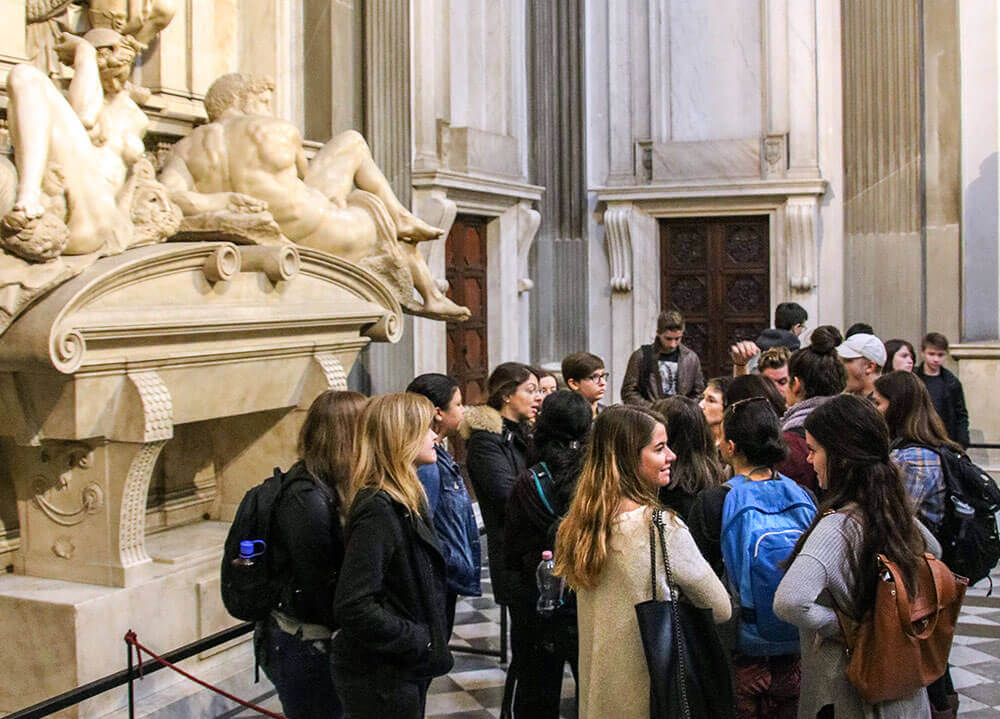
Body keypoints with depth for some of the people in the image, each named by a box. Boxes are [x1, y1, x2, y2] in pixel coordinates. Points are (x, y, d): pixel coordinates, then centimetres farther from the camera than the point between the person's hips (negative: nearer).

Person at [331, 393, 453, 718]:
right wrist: (419, 642, -20)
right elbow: (353, 607, -28)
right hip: (381, 681, -9)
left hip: (408, 672, 9)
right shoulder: (378, 511, -23)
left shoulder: (405, 501, 8)